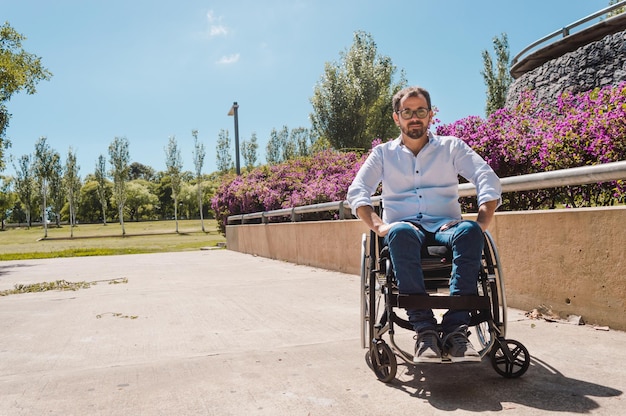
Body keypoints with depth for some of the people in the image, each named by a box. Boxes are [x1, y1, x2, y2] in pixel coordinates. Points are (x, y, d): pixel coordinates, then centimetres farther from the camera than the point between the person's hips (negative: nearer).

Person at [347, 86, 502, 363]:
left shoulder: (451, 146, 17)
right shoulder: (383, 153, 17)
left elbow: (488, 181, 3)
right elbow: (357, 192, 3)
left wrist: (480, 223, -15)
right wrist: (379, 226, -17)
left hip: (445, 226, 1)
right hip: (404, 227, 0)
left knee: (469, 231, -35)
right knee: (401, 233, -38)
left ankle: (455, 329, -38)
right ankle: (424, 330, -37)